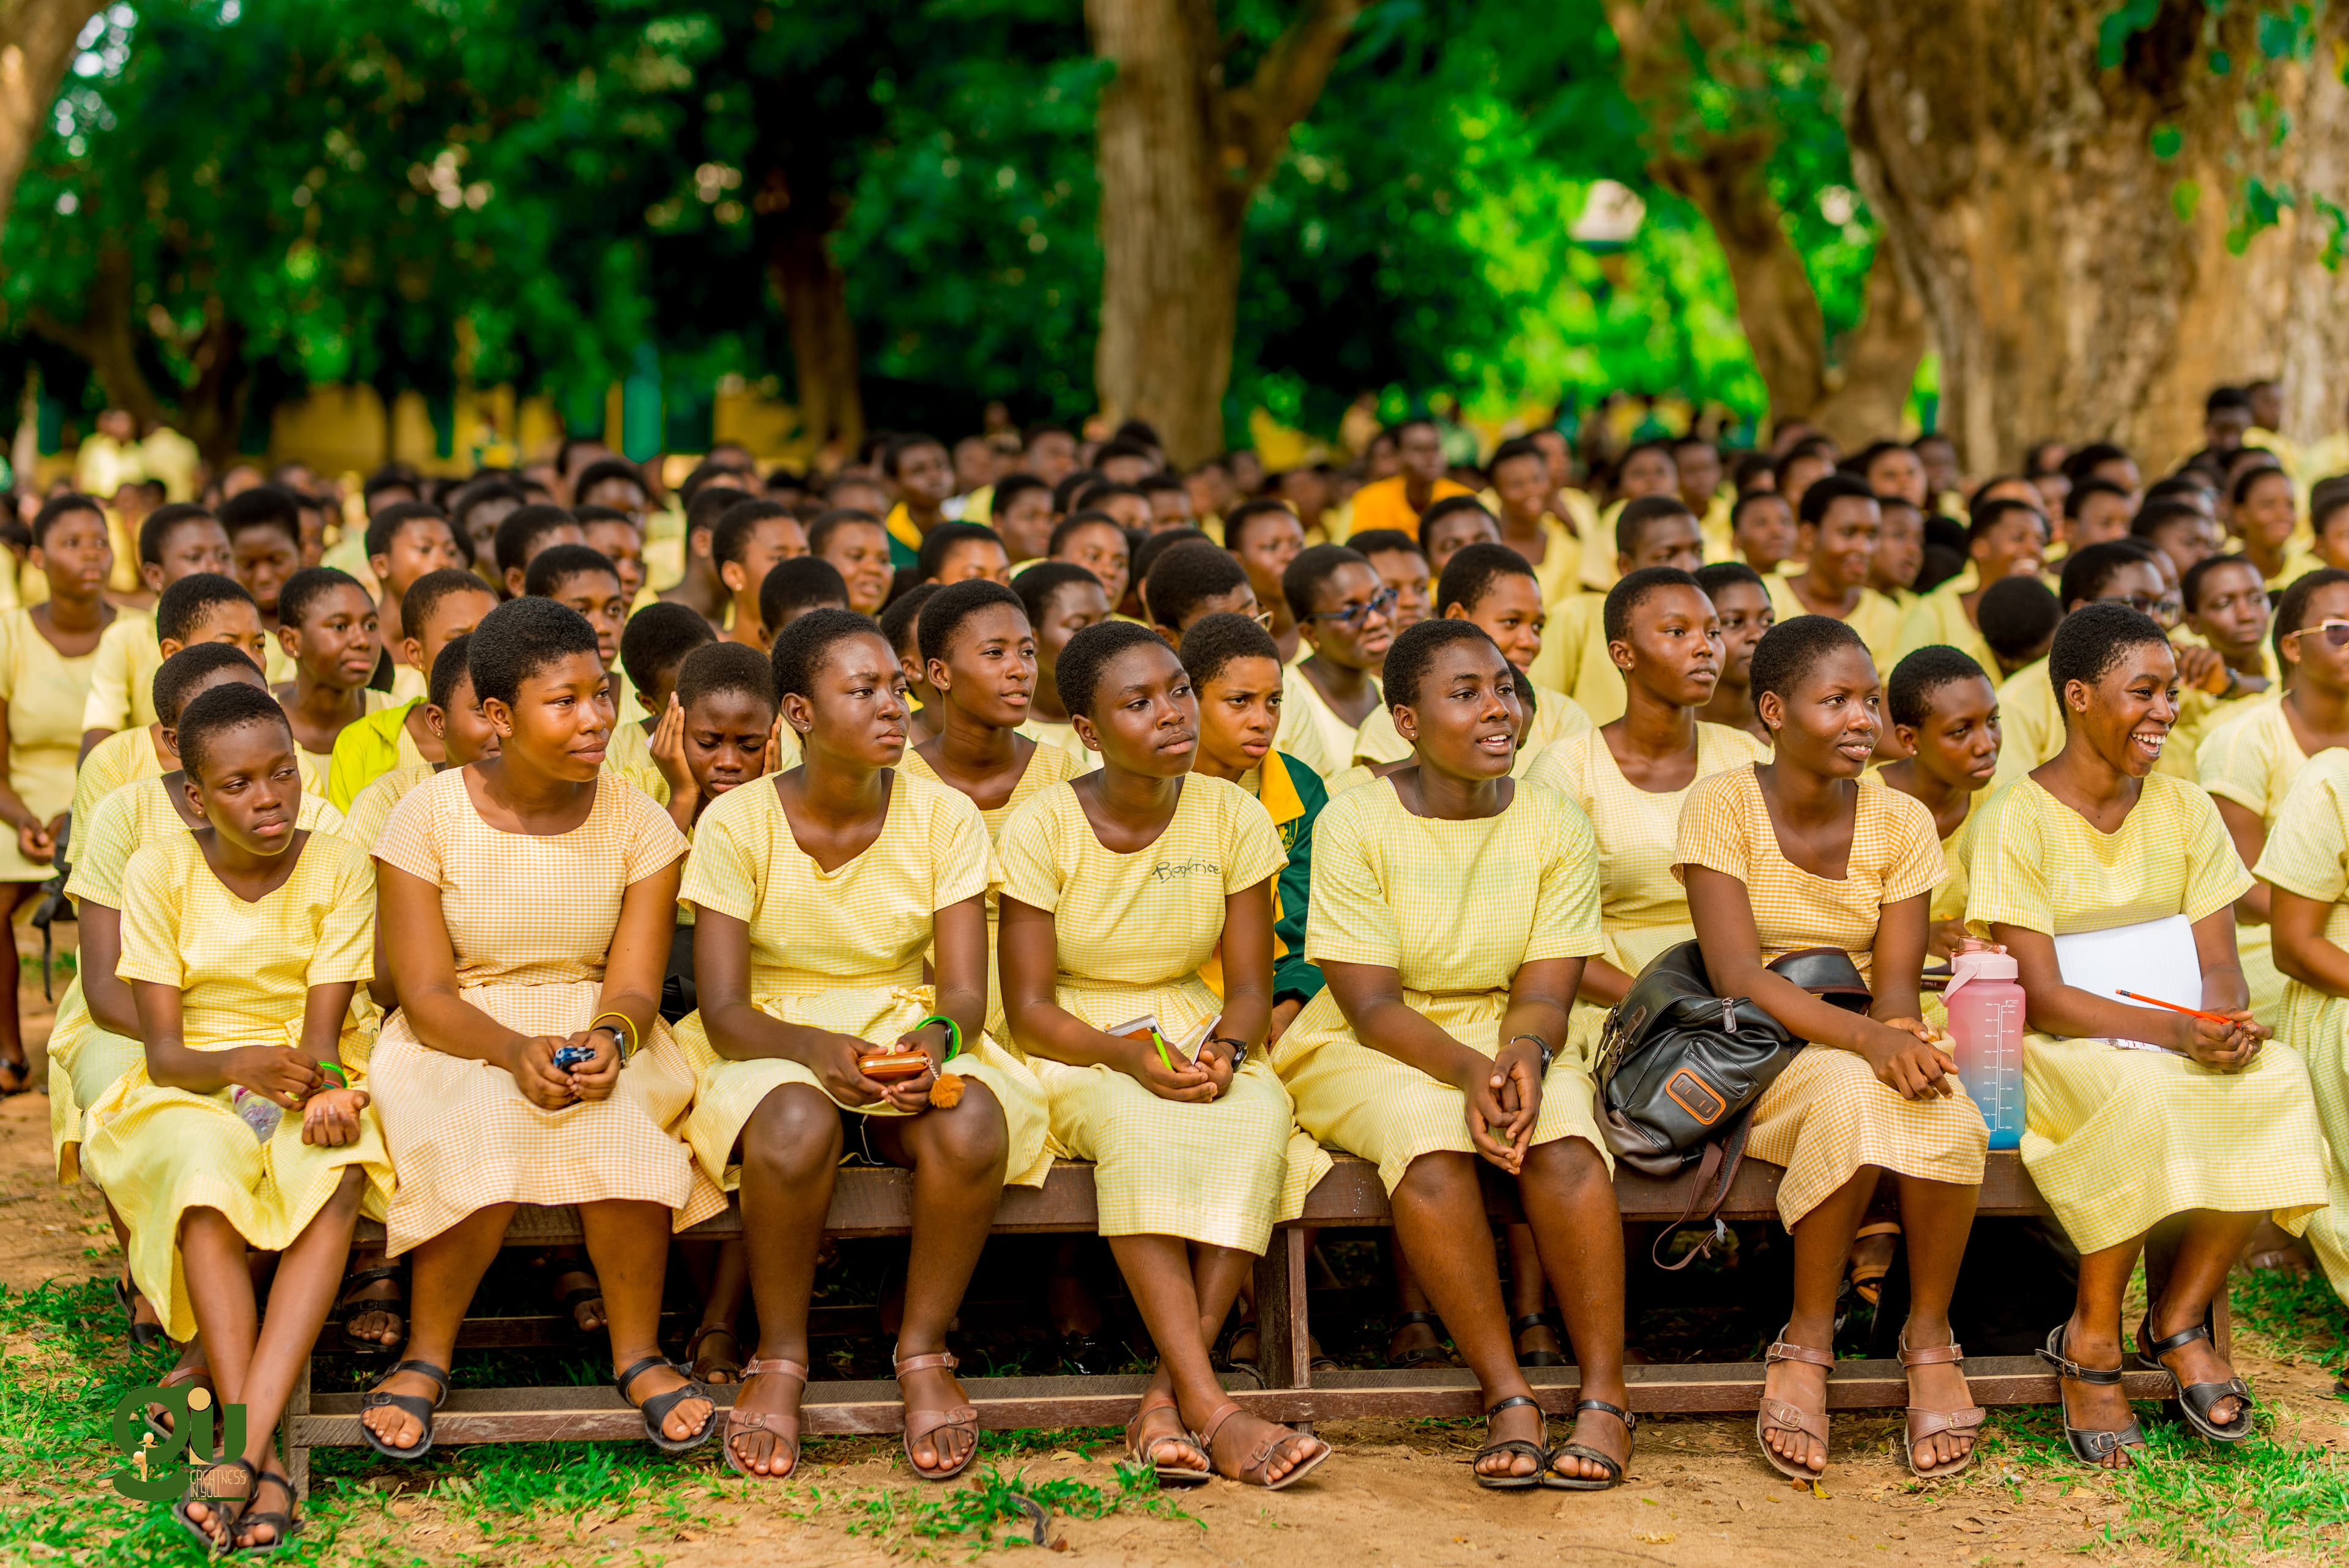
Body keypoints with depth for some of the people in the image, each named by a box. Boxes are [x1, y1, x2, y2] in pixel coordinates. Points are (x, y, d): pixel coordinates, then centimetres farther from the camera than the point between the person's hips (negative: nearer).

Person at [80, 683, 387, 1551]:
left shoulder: (337, 869, -1)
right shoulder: (159, 871, -3)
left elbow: (322, 1029, -8)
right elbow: (163, 1050, -7)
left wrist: (321, 1089, -32)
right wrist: (237, 1063, -30)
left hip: (308, 1087, 1)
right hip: (189, 1093, -1)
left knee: (339, 1175, -35)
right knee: (204, 1166, -36)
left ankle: (241, 1446, -43)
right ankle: (263, 1456, -41)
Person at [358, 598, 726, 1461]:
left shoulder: (637, 824, 0)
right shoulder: (428, 817, -6)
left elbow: (633, 988, -5)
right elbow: (426, 996, -10)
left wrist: (607, 1043, -30)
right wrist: (515, 1051, -30)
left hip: (598, 1035, 2)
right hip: (457, 1039, -1)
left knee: (622, 1124, -33)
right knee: (488, 1130, -35)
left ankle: (637, 1355, -13)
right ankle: (426, 1356, -13)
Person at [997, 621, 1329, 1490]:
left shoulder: (1232, 816, -1)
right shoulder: (1043, 827, -9)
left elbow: (1250, 986, 2)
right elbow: (1028, 1008, -10)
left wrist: (1227, 1051, -21)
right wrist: (1132, 1059, -27)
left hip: (1197, 1038, 3)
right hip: (1074, 1055, -3)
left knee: (1259, 1116, -33)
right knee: (1140, 1123, -37)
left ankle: (1166, 1401, -33)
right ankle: (1213, 1412, -42)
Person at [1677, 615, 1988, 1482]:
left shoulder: (1900, 821, 3)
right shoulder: (1723, 805, -9)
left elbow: (1896, 982, -3)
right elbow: (1737, 976, -18)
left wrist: (1901, 1037, -28)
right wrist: (1864, 1037, -33)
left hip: (1868, 1040, 3)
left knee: (1948, 1116, -32)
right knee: (1853, 1097, -37)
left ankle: (1930, 1337, -13)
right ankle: (1807, 1342, -22)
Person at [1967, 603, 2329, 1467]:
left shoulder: (2185, 809, 8)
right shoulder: (2017, 819, -8)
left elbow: (2220, 965, 3)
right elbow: (2042, 997, -15)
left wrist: (2226, 1023, -22)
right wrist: (2174, 1033, -28)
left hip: (2183, 1037, 5)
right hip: (2058, 1051, -5)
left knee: (2277, 1077, -27)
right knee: (2142, 1096, -37)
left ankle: (2180, 1315, -12)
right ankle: (2092, 1339, -19)